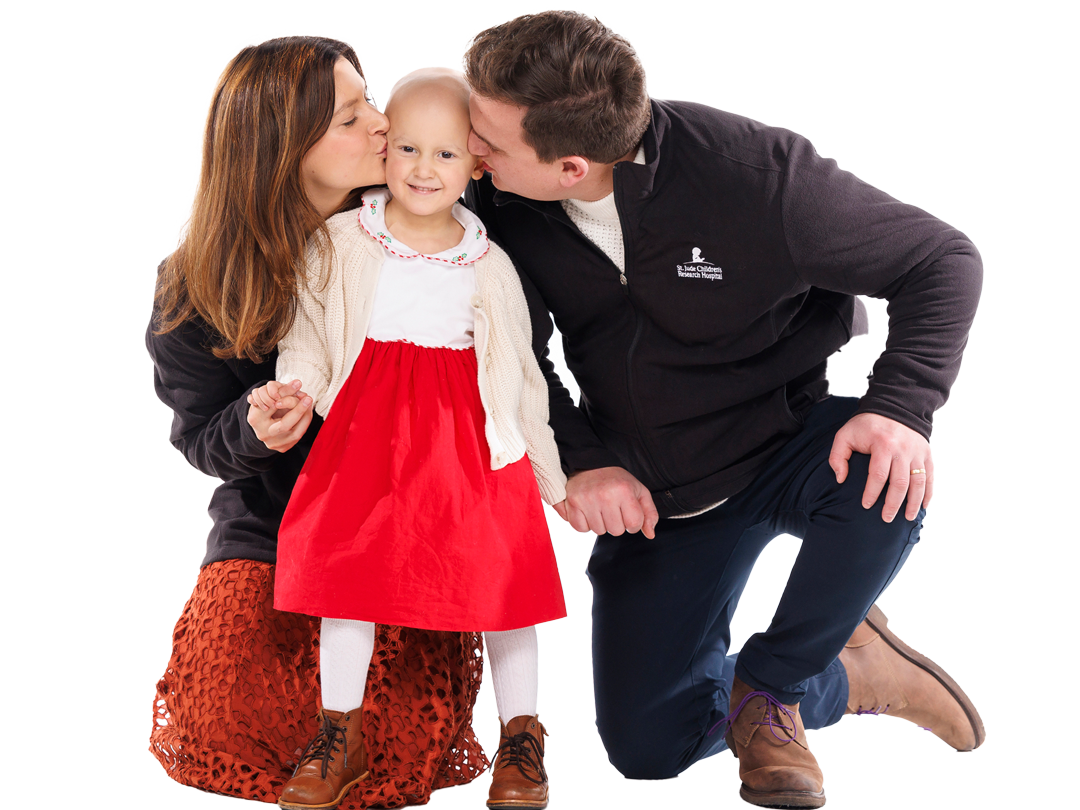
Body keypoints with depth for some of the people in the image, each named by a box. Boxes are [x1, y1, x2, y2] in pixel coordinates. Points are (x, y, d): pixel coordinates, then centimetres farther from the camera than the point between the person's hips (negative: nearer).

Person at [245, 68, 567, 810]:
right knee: (347, 570, 0)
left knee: (500, 576, -3)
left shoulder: (490, 267, 5)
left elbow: (521, 376, 11)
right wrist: (290, 386, -13)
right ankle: (342, 735, 17)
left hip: (469, 439, 0)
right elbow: (312, 332, 8)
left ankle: (521, 740, 13)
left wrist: (550, 473, 13)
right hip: (367, 430, 0)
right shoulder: (340, 244, 3)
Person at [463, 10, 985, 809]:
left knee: (883, 481, -40)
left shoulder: (754, 174, -31)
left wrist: (900, 408, -36)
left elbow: (943, 258, -21)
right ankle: (845, 677, 21)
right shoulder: (501, 206, -16)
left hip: (799, 436, -3)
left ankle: (770, 684, -12)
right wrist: (578, 462, -19)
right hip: (654, 491, 4)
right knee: (646, 745, -1)